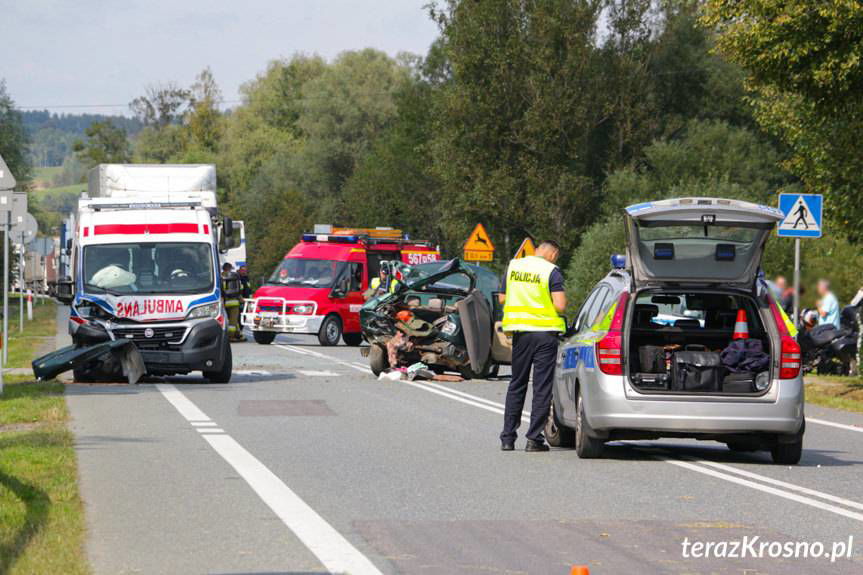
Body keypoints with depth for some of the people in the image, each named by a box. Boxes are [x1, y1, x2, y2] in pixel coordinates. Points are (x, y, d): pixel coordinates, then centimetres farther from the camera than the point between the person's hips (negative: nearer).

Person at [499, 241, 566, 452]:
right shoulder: (551, 271, -9)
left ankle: (508, 437, 14)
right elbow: (560, 306, -16)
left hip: (520, 331, 4)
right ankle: (534, 439, -1)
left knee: (516, 385, 14)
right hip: (545, 332, -4)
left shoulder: (513, 266, 7)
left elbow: (502, 298, 12)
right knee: (542, 387, 1)